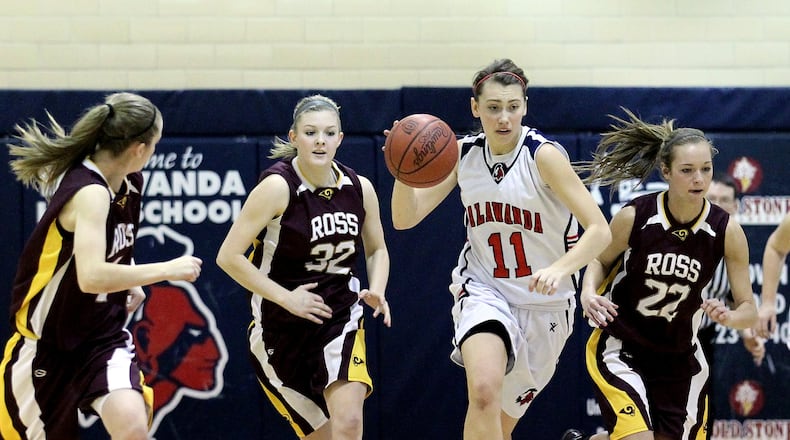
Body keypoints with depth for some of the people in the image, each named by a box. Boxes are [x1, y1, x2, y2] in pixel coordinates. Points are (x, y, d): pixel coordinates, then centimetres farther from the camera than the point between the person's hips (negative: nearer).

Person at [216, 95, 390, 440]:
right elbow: (228, 256, -17)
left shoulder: (359, 188, -1)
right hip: (280, 325, -3)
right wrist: (287, 298, -19)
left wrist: (377, 290, -4)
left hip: (340, 318, 3)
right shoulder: (278, 187, -15)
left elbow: (377, 249, 16)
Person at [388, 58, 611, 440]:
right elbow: (405, 219, -1)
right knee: (483, 392, -29)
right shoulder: (463, 153, -2)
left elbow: (599, 230, -20)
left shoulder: (544, 155, -15)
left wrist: (559, 269, -38)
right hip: (483, 291, 1)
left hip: (544, 304, -1)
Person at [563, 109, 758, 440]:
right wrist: (589, 294, -19)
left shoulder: (727, 231, -15)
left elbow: (749, 310, -9)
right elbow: (601, 260, 3)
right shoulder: (633, 217, -18)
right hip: (619, 347, -4)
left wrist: (729, 317, -32)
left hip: (679, 355, 4)